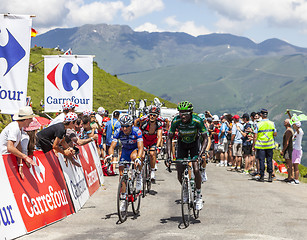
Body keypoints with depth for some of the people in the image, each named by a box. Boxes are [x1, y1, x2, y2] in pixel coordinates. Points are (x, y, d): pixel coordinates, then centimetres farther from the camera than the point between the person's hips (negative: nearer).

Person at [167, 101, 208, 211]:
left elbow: (205, 138, -23)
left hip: (194, 144, -2)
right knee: (179, 173, -7)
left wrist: (201, 153, -36)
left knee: (196, 170, -20)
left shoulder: (197, 121, -30)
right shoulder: (176, 121, -26)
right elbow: (169, 138, -17)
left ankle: (199, 195, -3)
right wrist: (169, 155, -28)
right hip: (182, 145, 2)